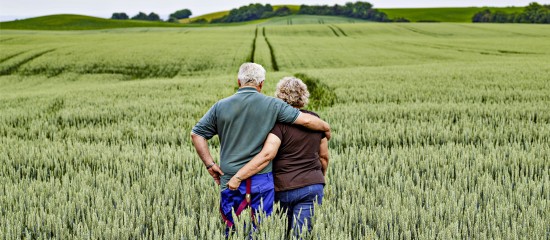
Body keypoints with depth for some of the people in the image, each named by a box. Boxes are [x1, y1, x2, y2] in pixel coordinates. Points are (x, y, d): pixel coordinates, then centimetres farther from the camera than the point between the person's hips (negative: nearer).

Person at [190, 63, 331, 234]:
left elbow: (196, 134, 5)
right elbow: (305, 120, -6)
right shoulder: (272, 105, -4)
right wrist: (326, 128, 13)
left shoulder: (221, 106, 4)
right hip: (261, 180, -2)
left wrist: (210, 164, 6)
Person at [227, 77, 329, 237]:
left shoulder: (279, 122, -10)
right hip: (313, 187, 3)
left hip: (284, 189, -3)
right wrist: (320, 179, 31)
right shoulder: (315, 119, 6)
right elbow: (324, 156, 14)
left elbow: (267, 155, -23)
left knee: (284, 232, 16)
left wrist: (238, 177, -23)